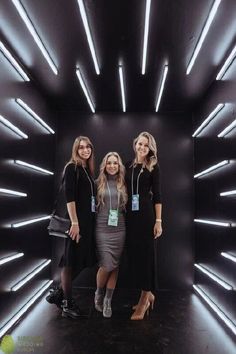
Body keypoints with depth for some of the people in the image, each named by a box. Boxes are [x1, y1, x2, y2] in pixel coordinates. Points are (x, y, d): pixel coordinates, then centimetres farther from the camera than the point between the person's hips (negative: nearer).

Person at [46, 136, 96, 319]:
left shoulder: (87, 170, 15)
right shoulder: (72, 168, -7)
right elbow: (69, 197, -16)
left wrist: (90, 221, 13)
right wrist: (74, 222, -21)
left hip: (88, 220, 8)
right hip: (77, 221, -8)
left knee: (82, 260, 13)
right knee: (71, 261, 2)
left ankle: (59, 294, 29)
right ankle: (67, 303, 17)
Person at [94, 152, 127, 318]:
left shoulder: (123, 184, 7)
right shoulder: (98, 183, 1)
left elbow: (128, 206, 13)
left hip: (119, 229, 2)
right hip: (102, 229, -2)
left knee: (115, 266, 6)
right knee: (106, 265, -4)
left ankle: (108, 301, 24)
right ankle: (99, 293, 27)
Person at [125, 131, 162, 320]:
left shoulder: (153, 167, 0)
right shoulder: (129, 166, 12)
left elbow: (157, 195, -4)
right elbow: (126, 190, 13)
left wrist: (158, 221, -10)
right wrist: (124, 213, 8)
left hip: (146, 214, -5)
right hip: (130, 214, 5)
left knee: (145, 253, 0)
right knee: (133, 253, 9)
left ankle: (144, 299, 15)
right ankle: (148, 294, 26)